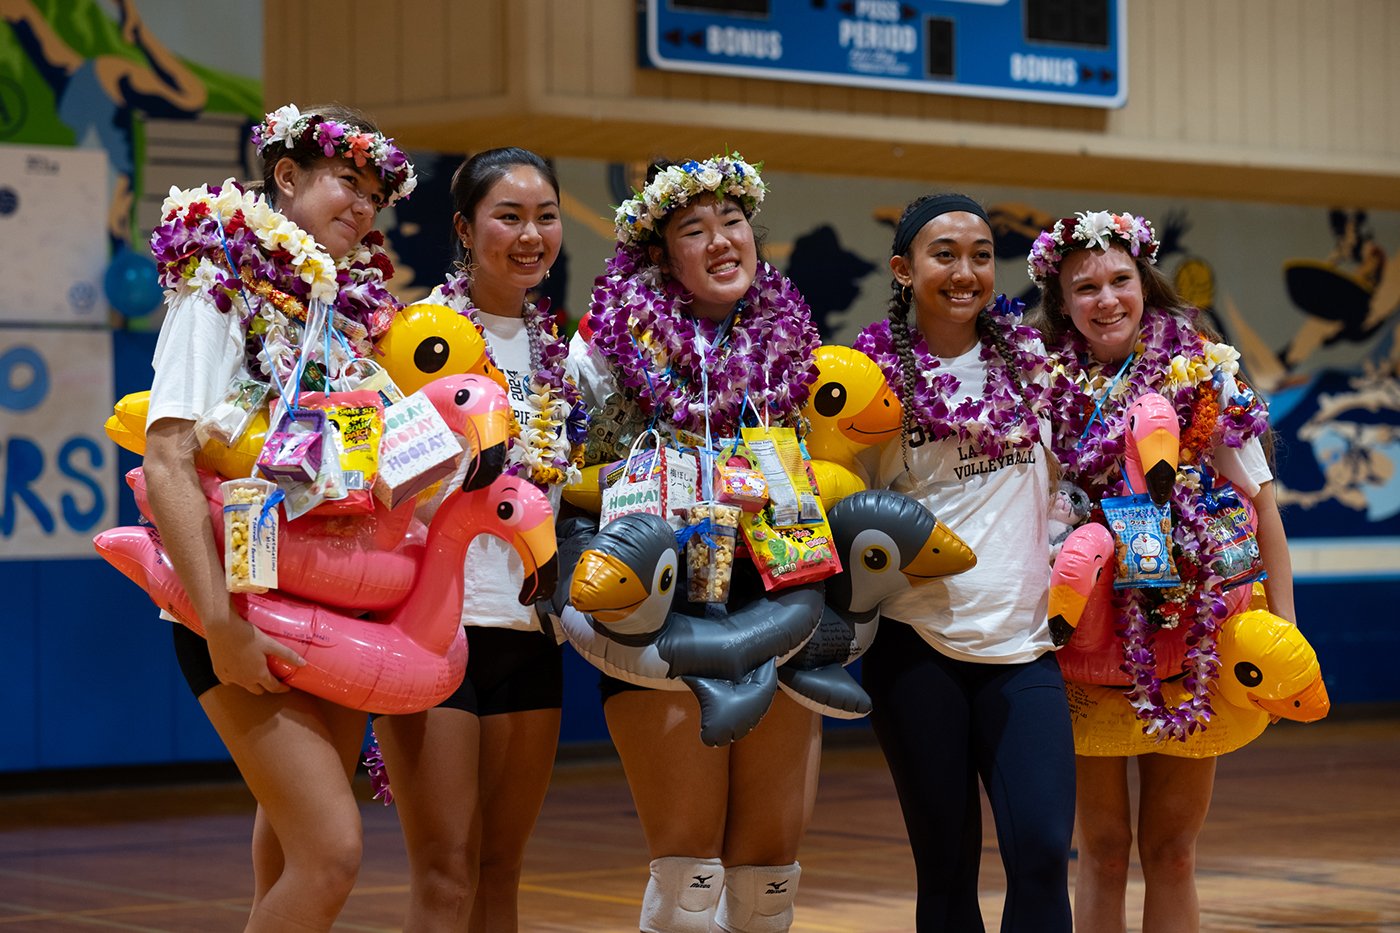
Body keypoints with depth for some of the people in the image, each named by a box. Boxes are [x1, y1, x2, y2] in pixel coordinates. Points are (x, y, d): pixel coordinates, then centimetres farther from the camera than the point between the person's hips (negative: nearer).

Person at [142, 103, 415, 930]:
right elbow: (168, 460, -17)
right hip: (247, 606, -7)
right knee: (333, 852, -16)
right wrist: (221, 624, -24)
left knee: (295, 849, 10)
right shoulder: (224, 290, -8)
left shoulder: (354, 305, 14)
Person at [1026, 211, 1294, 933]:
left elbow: (1258, 497, 0)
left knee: (1172, 852, 5)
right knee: (1103, 848, 5)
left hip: (1192, 629, 0)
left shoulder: (1205, 372, -1)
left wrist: (1284, 623, -5)